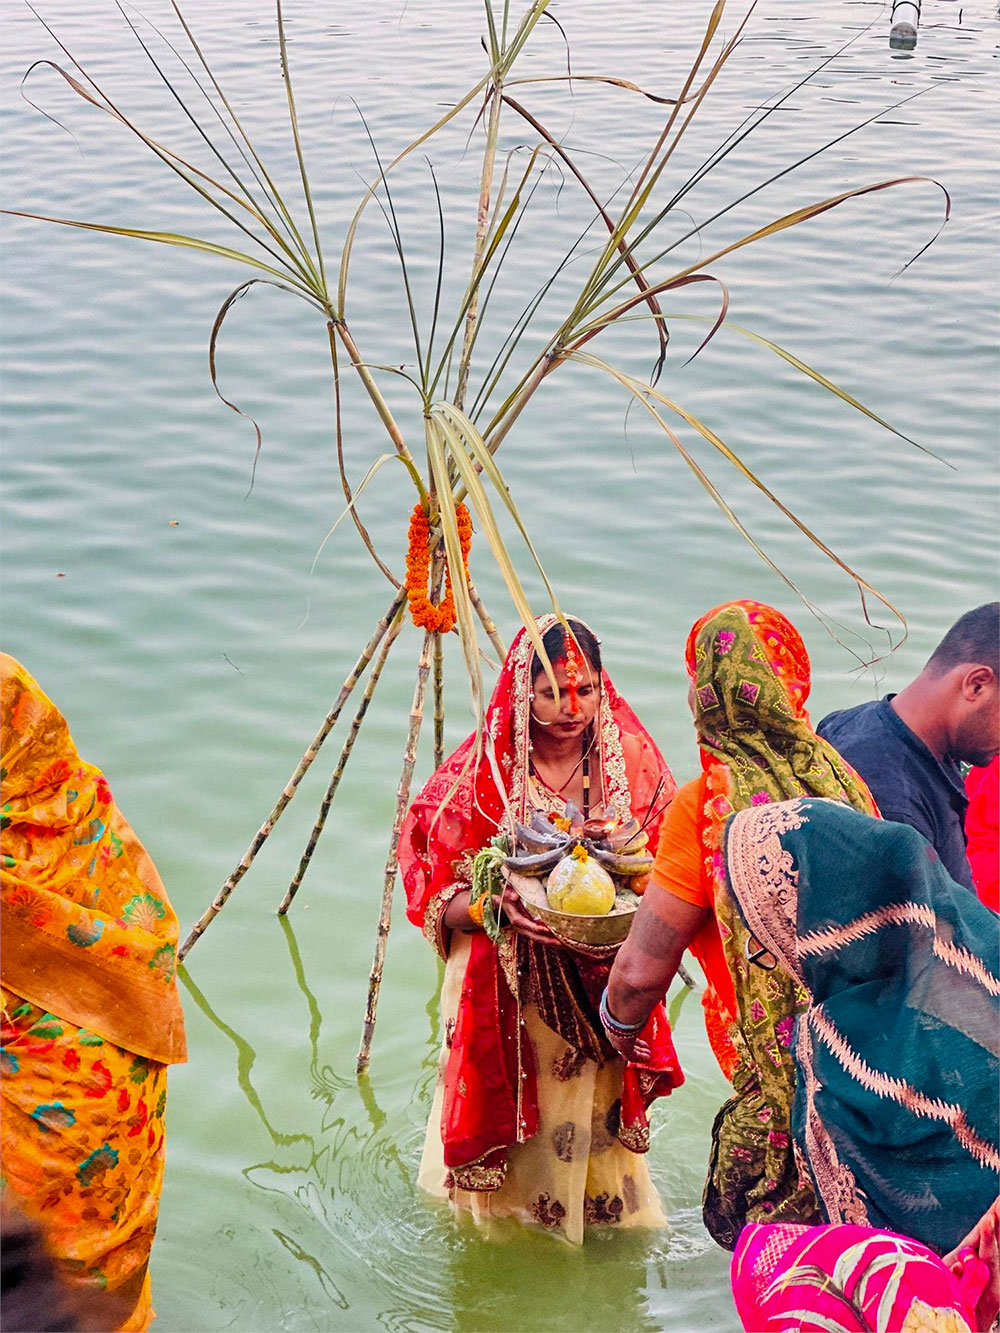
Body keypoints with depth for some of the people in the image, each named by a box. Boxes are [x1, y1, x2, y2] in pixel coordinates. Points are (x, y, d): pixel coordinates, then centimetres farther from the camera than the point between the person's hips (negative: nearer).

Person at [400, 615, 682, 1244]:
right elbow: (434, 894, -7)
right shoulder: (480, 775, -10)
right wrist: (497, 906, -27)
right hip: (511, 997, -2)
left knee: (588, 1133, 10)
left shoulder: (631, 761, -3)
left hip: (602, 990, 2)